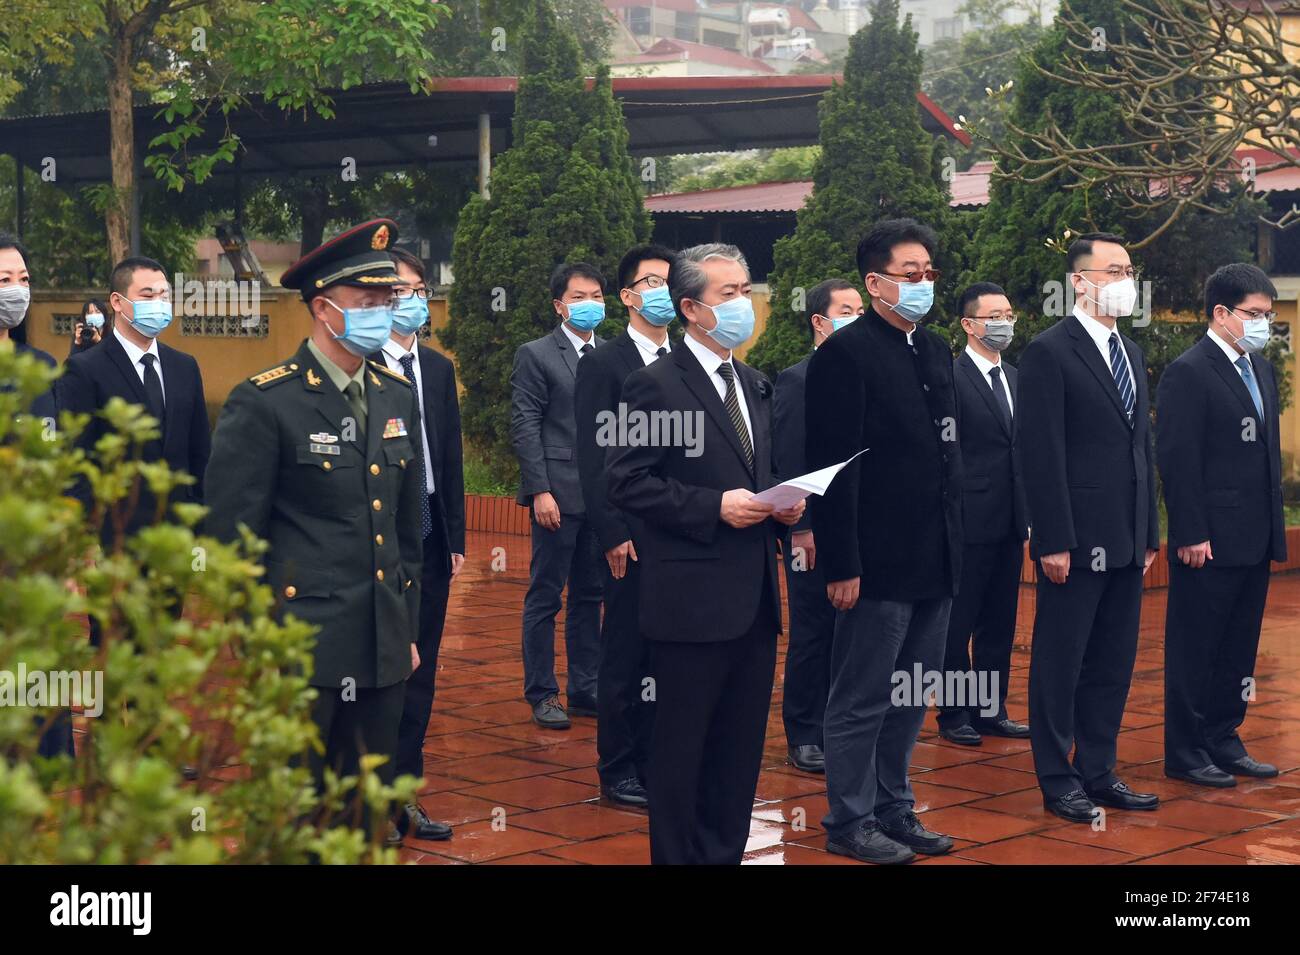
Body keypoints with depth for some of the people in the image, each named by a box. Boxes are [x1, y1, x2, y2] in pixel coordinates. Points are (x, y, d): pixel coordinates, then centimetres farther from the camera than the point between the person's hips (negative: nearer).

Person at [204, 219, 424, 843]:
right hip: (299, 650, -6)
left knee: (367, 816, 12)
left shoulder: (397, 398, 11)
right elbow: (233, 539, -8)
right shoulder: (263, 403, -9)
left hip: (382, 650, 6)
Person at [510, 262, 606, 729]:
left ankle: (585, 690, 19)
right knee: (545, 598, 1)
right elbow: (525, 427, -7)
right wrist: (540, 490, -14)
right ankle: (542, 694, 9)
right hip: (559, 493, -5)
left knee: (590, 597, 11)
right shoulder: (536, 355, -2)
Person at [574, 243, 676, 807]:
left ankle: (656, 764, 18)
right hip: (634, 537, -5)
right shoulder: (603, 365, -3)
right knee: (626, 656, 2)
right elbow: (594, 459, -7)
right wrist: (613, 533, -14)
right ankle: (617, 772, 11)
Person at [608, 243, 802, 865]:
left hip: (755, 597, 7)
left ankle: (726, 852, 23)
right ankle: (678, 856, 13)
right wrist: (715, 508, -19)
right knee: (682, 746, 2)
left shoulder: (755, 387, 15)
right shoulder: (656, 385, -9)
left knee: (741, 749, 13)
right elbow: (626, 483, -14)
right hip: (694, 598, -7)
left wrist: (783, 504, 3)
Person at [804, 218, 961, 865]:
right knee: (861, 702, 2)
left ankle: (893, 809, 28)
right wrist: (841, 565, -19)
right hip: (878, 563, -8)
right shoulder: (845, 354, -12)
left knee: (910, 701, 16)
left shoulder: (935, 351, 14)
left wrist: (954, 542, 15)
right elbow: (833, 466, -15)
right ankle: (850, 823, 13)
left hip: (934, 562, 8)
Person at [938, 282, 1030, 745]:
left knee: (999, 624, 12)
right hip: (968, 521, -7)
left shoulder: (1015, 378, 14)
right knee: (957, 623, 1)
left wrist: (1027, 513, 13)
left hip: (1009, 521, 7)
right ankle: (954, 714, 10)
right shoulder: (950, 377, -9)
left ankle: (990, 709, 21)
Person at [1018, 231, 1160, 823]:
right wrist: (1053, 541, -17)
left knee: (1113, 663, 12)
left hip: (1126, 541, 8)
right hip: (1077, 540, -8)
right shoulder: (1049, 352, -9)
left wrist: (1150, 532, 15)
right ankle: (1058, 782, 11)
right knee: (1060, 663, 2)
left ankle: (1098, 773, 21)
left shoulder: (1131, 354, 16)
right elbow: (1040, 453, -14)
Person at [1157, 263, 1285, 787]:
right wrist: (1191, 536, -19)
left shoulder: (1262, 370, 15)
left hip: (1255, 541, 8)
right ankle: (1184, 753, 9)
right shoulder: (1188, 373, -12)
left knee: (1238, 649, 14)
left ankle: (1223, 741, 23)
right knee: (1193, 649, 1)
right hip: (1210, 542, -8)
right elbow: (1177, 460, -16)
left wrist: (1274, 525, 15)